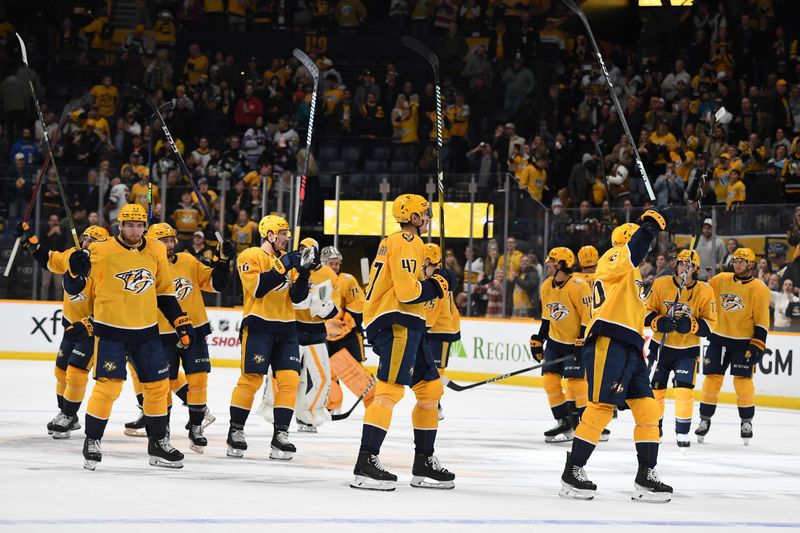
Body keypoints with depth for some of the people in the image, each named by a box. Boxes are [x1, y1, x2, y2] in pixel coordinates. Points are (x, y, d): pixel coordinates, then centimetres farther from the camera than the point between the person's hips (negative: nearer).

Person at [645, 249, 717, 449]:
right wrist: (659, 322, -21)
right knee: (654, 388, 7)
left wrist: (690, 325, -24)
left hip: (687, 350, -1)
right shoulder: (661, 284, -6)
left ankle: (682, 433, 1)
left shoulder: (704, 291, -8)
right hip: (660, 345, 1)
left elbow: (709, 324, -5)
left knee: (685, 391, -13)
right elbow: (647, 312, 0)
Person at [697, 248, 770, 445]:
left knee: (742, 381, -7)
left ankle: (747, 422, 7)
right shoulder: (720, 280, 4)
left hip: (744, 343, -3)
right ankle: (705, 419, 11)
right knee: (712, 379, 1)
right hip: (718, 339, 3)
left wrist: (757, 345, -12)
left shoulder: (759, 289, -6)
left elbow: (762, 321, -7)